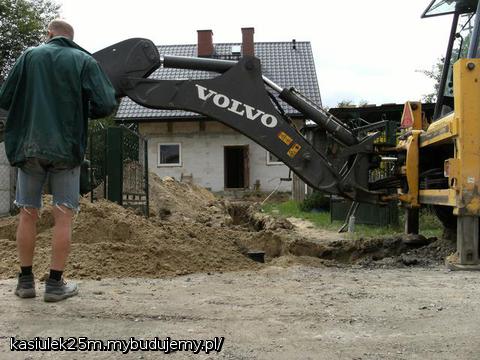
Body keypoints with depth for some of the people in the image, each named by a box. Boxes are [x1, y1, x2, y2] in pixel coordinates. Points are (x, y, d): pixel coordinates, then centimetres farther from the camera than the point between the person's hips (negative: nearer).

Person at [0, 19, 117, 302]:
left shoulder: (30, 56, 5)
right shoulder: (85, 61, 1)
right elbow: (106, 105, -8)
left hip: (29, 147, 2)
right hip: (67, 148, -1)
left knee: (28, 214, 12)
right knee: (64, 216, 4)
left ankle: (26, 281, 18)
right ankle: (55, 284, 6)